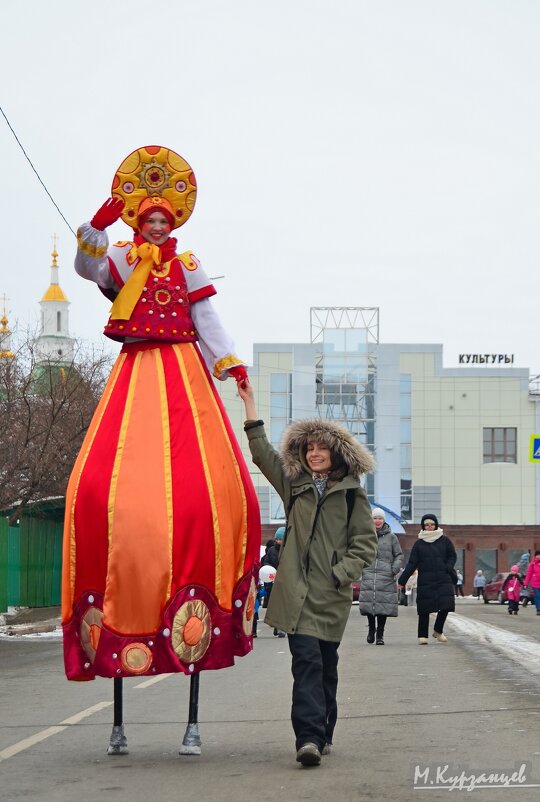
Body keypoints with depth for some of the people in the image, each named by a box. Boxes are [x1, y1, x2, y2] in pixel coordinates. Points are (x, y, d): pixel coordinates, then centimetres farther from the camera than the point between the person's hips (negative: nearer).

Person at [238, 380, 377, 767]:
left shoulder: (351, 492, 6)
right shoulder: (294, 485, 14)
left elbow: (366, 541, 4)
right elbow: (263, 453, 16)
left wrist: (342, 572, -9)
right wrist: (250, 404, 14)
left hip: (332, 593, -1)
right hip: (297, 590, 1)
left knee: (325, 665, 8)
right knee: (306, 660, -12)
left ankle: (320, 735, 21)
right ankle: (310, 738, -22)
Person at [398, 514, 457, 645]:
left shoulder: (445, 541, 7)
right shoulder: (419, 544, 7)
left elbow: (452, 556, 12)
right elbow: (412, 564, 5)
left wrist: (448, 568, -8)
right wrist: (402, 580, -2)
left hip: (443, 580, 0)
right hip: (425, 581, 0)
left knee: (446, 606, -8)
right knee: (424, 609, -3)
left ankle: (438, 631, 14)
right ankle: (422, 636, 5)